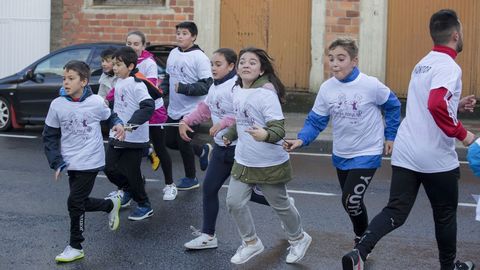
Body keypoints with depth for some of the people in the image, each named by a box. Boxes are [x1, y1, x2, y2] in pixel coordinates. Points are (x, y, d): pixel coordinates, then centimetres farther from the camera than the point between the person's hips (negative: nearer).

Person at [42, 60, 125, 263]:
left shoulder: (96, 102, -10)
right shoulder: (57, 105, -6)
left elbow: (109, 116, 13)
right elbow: (50, 136, 2)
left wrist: (118, 124, -7)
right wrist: (57, 162, -6)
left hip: (90, 162, -4)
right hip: (71, 163, 4)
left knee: (75, 202, -3)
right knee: (81, 202, 10)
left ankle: (75, 247, 13)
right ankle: (111, 205, 40)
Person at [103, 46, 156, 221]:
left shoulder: (137, 85, -16)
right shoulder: (118, 83, 9)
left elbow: (148, 106, -27)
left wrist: (132, 123, -34)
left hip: (134, 139, -7)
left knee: (131, 172, 0)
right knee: (110, 169, 9)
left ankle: (144, 206, 18)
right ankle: (126, 189, 38)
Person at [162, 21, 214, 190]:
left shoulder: (200, 57, -15)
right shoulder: (173, 54, 6)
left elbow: (206, 85, -19)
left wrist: (183, 88, -27)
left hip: (192, 110, -7)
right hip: (174, 109, 7)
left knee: (184, 143, 0)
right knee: (170, 141, 14)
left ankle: (190, 179, 22)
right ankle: (203, 151, 35)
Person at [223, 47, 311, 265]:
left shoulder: (267, 94, -21)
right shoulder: (237, 90, 0)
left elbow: (279, 130, -28)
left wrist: (265, 135, -48)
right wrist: (230, 135, 32)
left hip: (270, 164, -6)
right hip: (243, 161, 6)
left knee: (280, 204, 11)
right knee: (234, 202, 1)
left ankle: (298, 239, 37)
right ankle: (251, 243, 22)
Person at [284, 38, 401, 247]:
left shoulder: (371, 85, -19)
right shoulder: (326, 88, -9)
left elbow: (392, 106, -2)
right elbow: (315, 121, -5)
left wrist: (390, 136, 2)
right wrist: (301, 140, -22)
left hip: (367, 154, -5)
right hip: (341, 155, 5)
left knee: (351, 201, -15)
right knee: (351, 202, 18)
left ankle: (362, 241, 11)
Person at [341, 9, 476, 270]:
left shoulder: (423, 64, 14)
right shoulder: (448, 66, -14)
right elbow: (436, 106, -31)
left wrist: (456, 104, 25)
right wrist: (461, 134, -19)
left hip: (405, 153, 7)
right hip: (436, 158, -7)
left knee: (395, 212, 3)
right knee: (445, 215, 14)